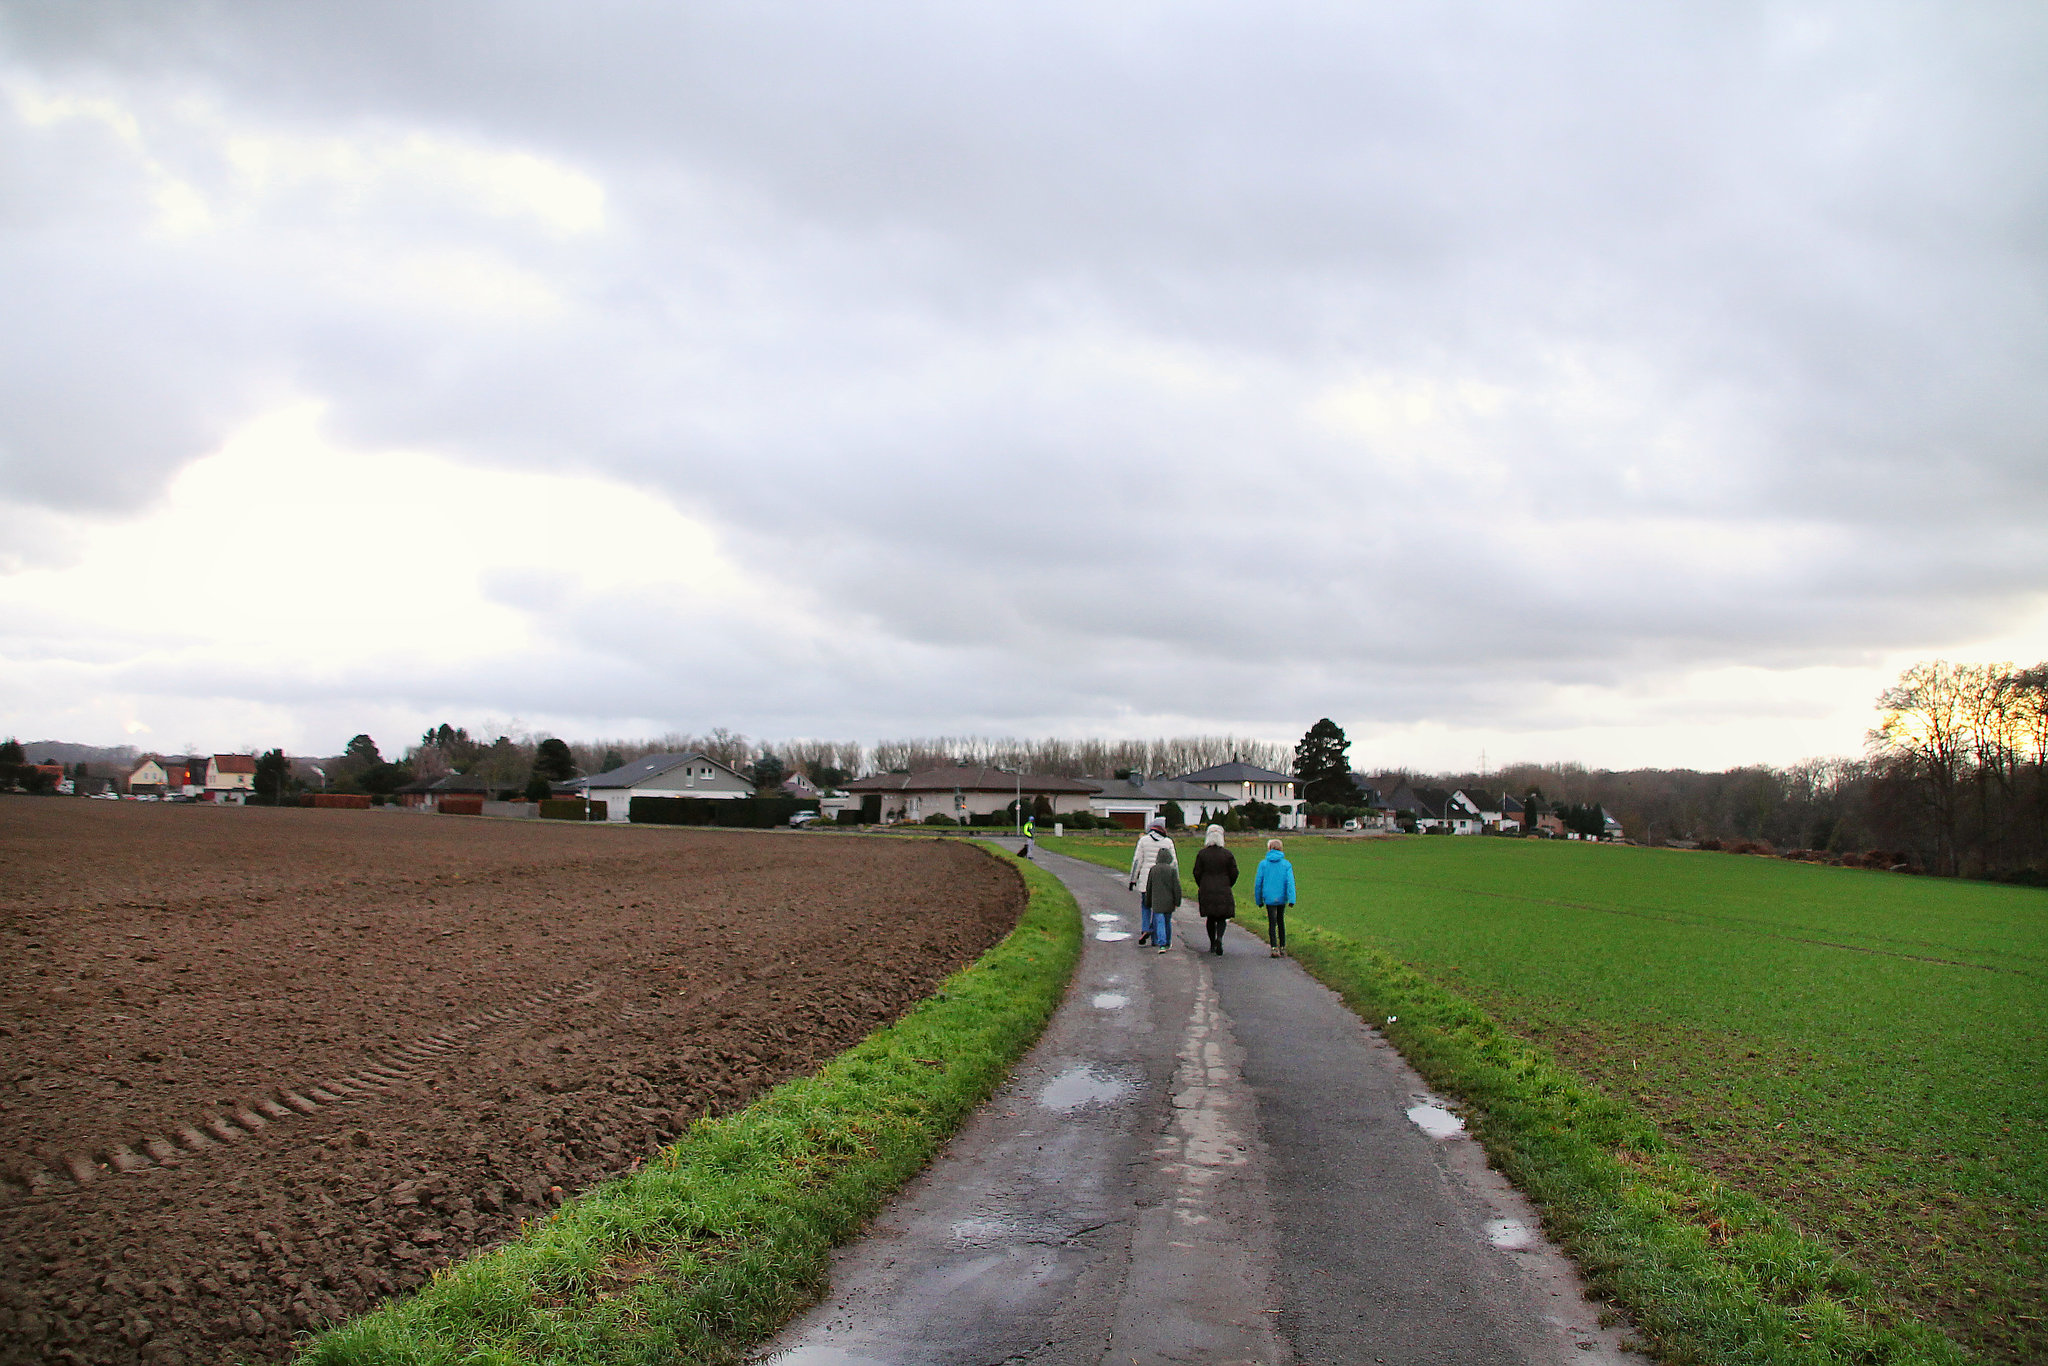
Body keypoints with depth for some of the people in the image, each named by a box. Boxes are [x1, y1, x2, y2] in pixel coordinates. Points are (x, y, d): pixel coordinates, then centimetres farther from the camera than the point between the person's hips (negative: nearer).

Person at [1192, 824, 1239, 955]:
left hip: (1206, 891, 1)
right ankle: (1219, 937, -19)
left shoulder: (1202, 854, -3)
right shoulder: (1228, 854, -3)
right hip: (1223, 892, -1)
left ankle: (1212, 944, 14)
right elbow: (1234, 873, -1)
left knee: (1210, 918, 13)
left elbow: (1197, 873, -1)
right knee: (1222, 917, 6)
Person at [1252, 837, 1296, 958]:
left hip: (1269, 898, -2)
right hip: (1282, 898, 2)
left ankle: (1274, 948, -15)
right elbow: (1290, 882, -9)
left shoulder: (1263, 863, 0)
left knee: (1272, 923, 0)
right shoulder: (1286, 864, 2)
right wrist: (1292, 899, -14)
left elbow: (1258, 882, 0)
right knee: (1281, 921, 18)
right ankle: (1282, 947, 25)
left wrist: (1258, 900, 9)